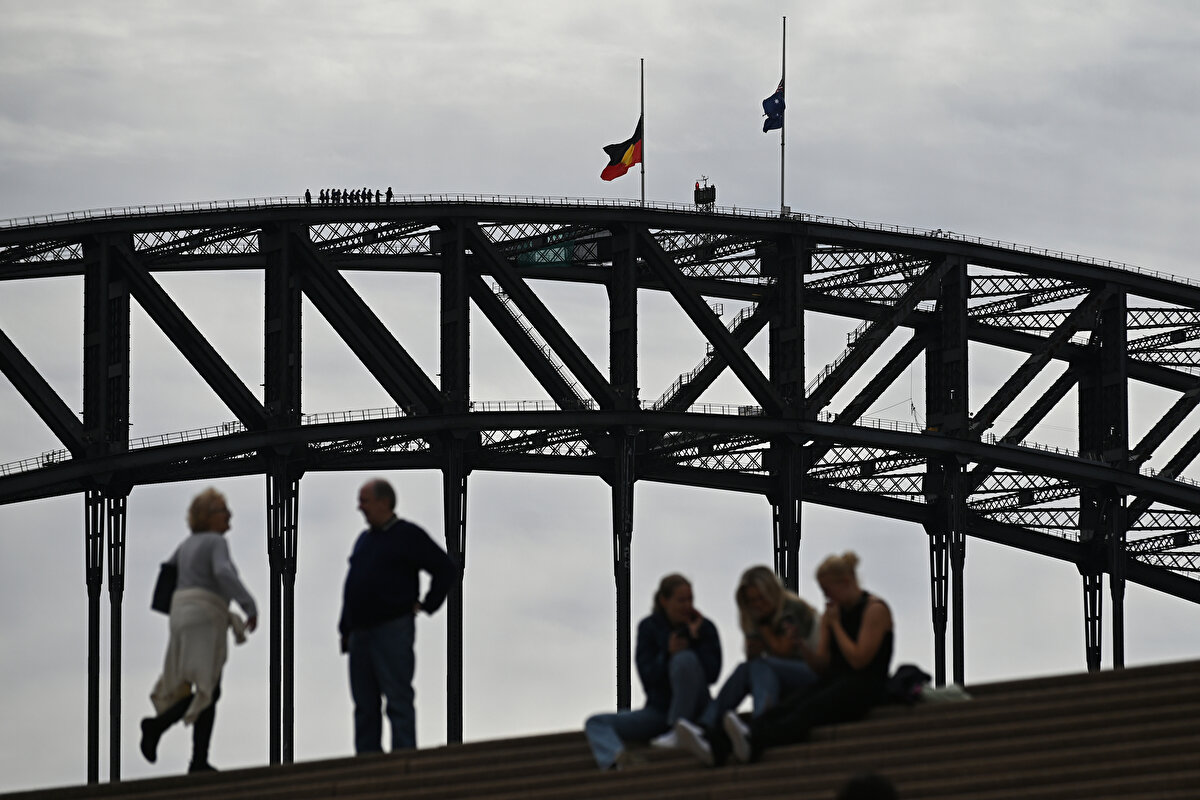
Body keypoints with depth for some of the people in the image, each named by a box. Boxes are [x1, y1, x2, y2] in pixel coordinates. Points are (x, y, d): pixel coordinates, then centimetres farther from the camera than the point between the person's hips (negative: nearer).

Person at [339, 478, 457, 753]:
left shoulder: (407, 536, -3)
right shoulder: (364, 539, 19)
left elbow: (447, 570, -3)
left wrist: (427, 605, -5)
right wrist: (346, 631, 17)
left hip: (392, 630, -7)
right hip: (361, 632, 7)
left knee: (398, 699, -10)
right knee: (364, 705, 6)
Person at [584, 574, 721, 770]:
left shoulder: (705, 627, -2)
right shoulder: (649, 627, 2)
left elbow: (712, 674, -13)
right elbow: (648, 677, -6)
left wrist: (696, 638, -18)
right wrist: (669, 655, -23)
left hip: (692, 708, -3)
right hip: (658, 709, 3)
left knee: (686, 659, -30)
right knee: (595, 723, -14)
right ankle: (617, 758, -49)